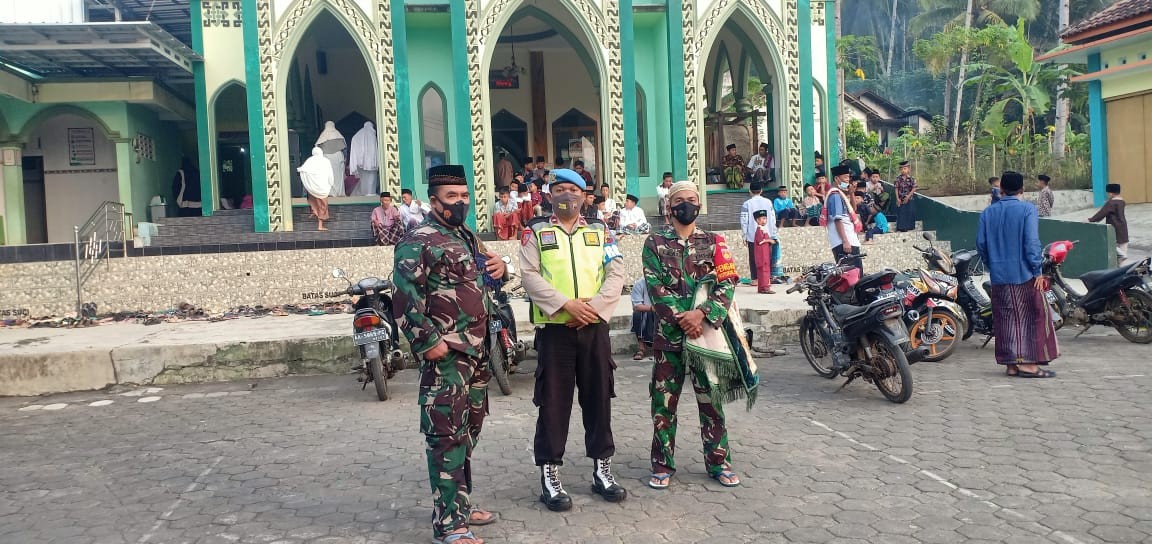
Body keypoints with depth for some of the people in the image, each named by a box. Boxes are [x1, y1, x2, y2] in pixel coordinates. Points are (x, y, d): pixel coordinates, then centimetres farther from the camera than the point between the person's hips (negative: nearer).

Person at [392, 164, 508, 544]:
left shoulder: (468, 238, 17)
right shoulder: (418, 242, -11)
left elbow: (484, 280, 30)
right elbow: (404, 299, -20)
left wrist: (500, 267, 6)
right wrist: (428, 343, -22)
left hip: (477, 350, 9)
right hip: (447, 353, -9)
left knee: (469, 430, 17)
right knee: (448, 435, -7)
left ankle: (462, 502, 30)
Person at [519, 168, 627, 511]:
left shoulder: (600, 232, 10)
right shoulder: (536, 232, 3)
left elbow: (616, 274, 0)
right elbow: (529, 276, -8)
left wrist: (594, 307, -15)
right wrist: (566, 305, -18)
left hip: (594, 328, 3)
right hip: (554, 328, -2)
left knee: (598, 398, 9)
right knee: (554, 402, 1)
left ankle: (602, 469, 21)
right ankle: (549, 474, 9)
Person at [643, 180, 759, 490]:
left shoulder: (713, 242, 8)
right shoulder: (655, 243, 4)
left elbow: (727, 283, -2)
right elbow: (655, 286, -5)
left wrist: (701, 314, -16)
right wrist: (680, 319, -16)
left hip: (707, 330, 1)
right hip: (668, 332, -1)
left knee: (711, 400, 7)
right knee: (663, 402, 3)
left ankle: (718, 462, 18)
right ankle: (662, 465, 13)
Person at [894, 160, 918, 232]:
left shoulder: (911, 179, -5)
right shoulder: (898, 178, -2)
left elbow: (914, 189, -6)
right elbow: (896, 189, -1)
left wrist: (908, 197, -14)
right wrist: (897, 199, -8)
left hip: (909, 199, 0)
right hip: (900, 200, 0)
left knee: (909, 213, 3)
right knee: (901, 213, 1)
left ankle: (908, 227, 13)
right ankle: (901, 228, 6)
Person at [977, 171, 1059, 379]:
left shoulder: (988, 212, 6)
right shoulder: (1027, 209, -7)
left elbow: (980, 243, 6)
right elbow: (1032, 242, -14)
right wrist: (1037, 270, -9)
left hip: (999, 276, 5)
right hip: (1024, 274, -4)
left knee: (1006, 319, 9)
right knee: (1033, 317, 3)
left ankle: (1011, 363, 12)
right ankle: (1028, 363, 0)